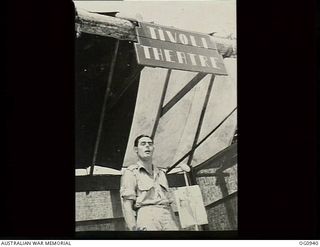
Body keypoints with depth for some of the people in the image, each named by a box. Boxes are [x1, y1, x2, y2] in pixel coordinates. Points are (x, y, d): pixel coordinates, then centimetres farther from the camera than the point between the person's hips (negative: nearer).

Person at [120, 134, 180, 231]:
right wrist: (133, 227, -18)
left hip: (169, 221, 5)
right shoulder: (131, 172, 7)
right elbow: (127, 205, -3)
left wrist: (176, 227, 15)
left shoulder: (161, 173, 25)